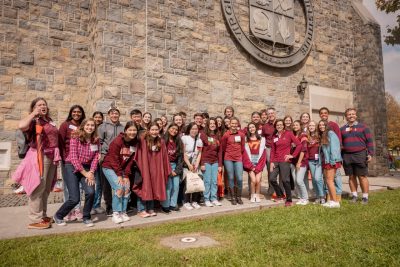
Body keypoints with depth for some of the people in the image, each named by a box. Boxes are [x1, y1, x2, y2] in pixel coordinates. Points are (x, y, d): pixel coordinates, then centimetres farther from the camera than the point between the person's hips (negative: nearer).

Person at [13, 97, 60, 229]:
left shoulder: (50, 121, 17)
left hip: (51, 156, 8)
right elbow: (21, 126, -27)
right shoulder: (34, 121, -5)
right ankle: (35, 220, 1)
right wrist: (33, 114, -15)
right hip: (40, 156, -8)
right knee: (38, 188, -5)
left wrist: (56, 156, 19)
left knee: (46, 189, 14)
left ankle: (43, 216, 25)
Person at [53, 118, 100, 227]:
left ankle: (86, 217, 7)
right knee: (74, 199, -9)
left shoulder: (96, 140, 1)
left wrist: (91, 172, -14)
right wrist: (85, 173, -15)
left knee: (90, 192, -19)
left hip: (87, 169, 3)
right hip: (72, 167, -3)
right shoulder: (75, 137, -11)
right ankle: (58, 216, 21)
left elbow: (95, 157, 0)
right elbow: (73, 157, -14)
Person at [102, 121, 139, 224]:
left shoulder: (135, 142, -5)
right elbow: (113, 159, -19)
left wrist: (126, 175, -9)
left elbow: (130, 160, -4)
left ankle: (123, 212, 11)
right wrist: (119, 175, -17)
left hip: (122, 168, 6)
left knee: (127, 188, -4)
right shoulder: (117, 141, -21)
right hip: (109, 167, -5)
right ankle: (116, 213, -5)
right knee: (119, 187, -18)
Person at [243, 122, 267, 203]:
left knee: (258, 180, -12)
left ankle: (257, 195, 9)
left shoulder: (261, 138, 9)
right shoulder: (246, 139, 7)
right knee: (253, 180, -14)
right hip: (250, 162, 0)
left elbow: (261, 152, 1)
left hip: (259, 162, 1)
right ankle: (252, 196, 6)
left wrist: (258, 165, -7)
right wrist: (251, 165, -7)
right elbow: (246, 152, 1)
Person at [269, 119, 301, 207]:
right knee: (272, 178, -1)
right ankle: (280, 195, 21)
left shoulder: (288, 133, 0)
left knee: (285, 180, -7)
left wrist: (293, 155, -5)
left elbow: (299, 144, -5)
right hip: (276, 161, 5)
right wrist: (272, 162, 3)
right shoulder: (274, 136, 12)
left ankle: (289, 200, 8)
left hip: (285, 160, -5)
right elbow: (272, 150, 11)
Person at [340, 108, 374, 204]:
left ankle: (365, 197, 9)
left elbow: (369, 141, 3)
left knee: (362, 177, -1)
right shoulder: (342, 129, 12)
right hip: (347, 156, 3)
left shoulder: (363, 127, 6)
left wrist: (370, 154, -6)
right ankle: (354, 195, 19)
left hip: (360, 155, -2)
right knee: (351, 177, 9)